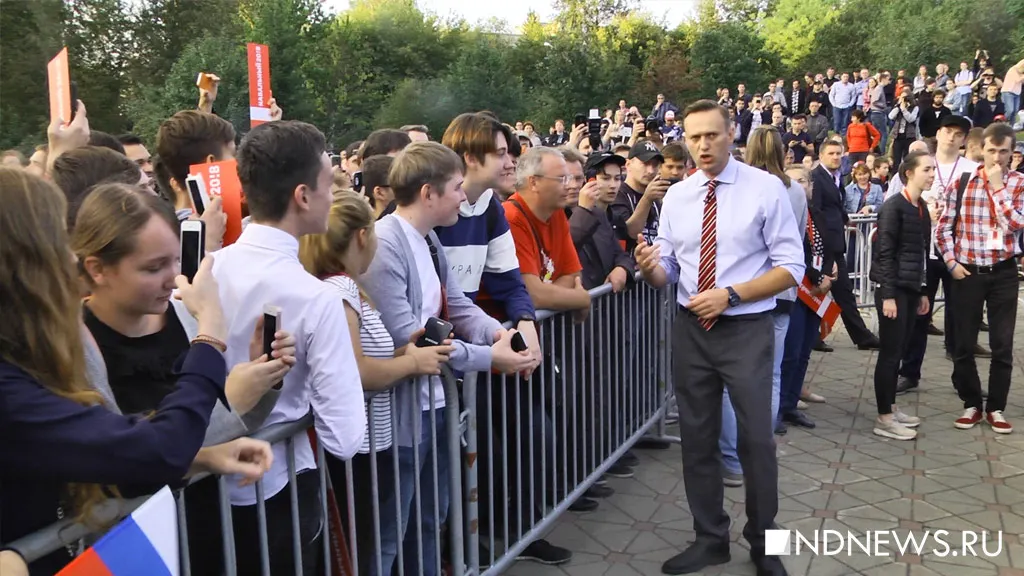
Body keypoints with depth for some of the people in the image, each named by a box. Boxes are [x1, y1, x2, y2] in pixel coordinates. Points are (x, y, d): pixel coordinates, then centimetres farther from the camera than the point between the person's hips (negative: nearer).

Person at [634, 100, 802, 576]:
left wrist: (731, 295, -20)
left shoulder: (765, 188, -7)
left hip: (747, 330, -4)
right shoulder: (676, 196, 4)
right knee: (697, 438, 12)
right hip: (690, 329, 4)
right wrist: (650, 268, -17)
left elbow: (791, 267, -9)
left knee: (756, 439, 5)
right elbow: (668, 273, 7)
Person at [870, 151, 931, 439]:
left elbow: (922, 253, 16)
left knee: (898, 352, 13)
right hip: (893, 288, -8)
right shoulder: (893, 206, -12)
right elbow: (884, 253, -15)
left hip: (911, 289, 8)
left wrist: (923, 292, 15)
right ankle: (883, 419, 3)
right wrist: (888, 295, -19)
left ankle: (890, 408, 23)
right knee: (890, 353, -3)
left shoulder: (922, 208, 12)